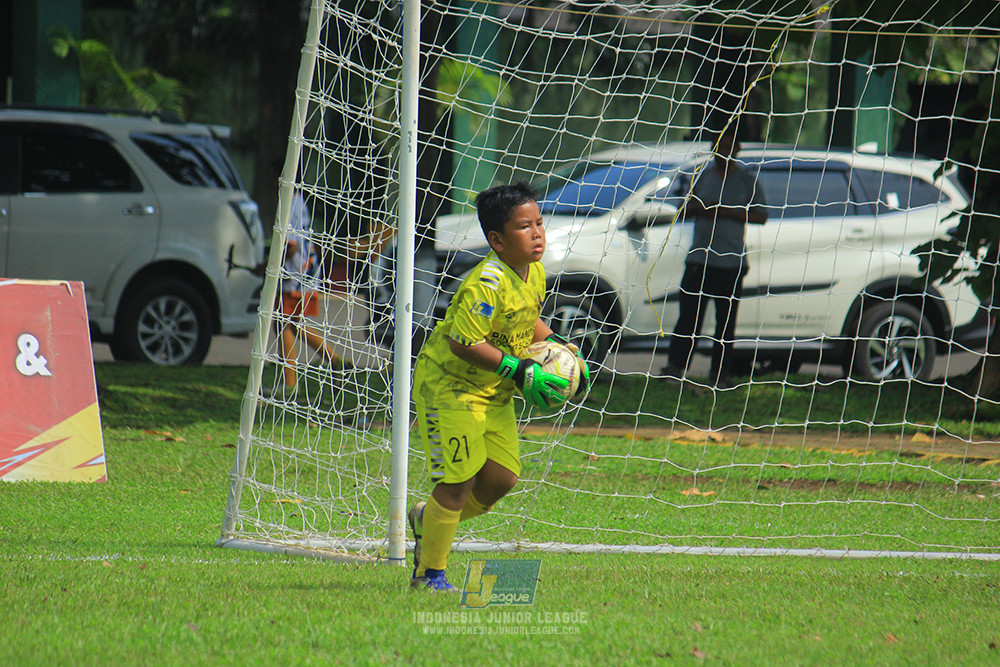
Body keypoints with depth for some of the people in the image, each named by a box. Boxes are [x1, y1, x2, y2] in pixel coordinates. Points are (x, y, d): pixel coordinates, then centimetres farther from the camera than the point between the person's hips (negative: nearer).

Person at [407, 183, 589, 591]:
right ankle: (429, 575, 3)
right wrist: (518, 371, -28)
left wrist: (557, 345, 3)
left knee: (501, 479, 6)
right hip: (447, 385, -9)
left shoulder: (534, 273, 0)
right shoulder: (486, 284, -28)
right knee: (458, 480, -10)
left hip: (493, 391, 9)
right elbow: (462, 342, -29)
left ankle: (429, 520, 31)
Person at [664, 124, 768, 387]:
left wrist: (730, 213, -13)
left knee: (726, 320, 1)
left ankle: (720, 372, 6)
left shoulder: (747, 181, 4)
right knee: (689, 316, -5)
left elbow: (761, 216, 0)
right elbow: (684, 209, 19)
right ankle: (676, 366, -6)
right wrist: (700, 208, -5)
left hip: (731, 261, -2)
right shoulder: (703, 175, 12)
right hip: (699, 259, 2)